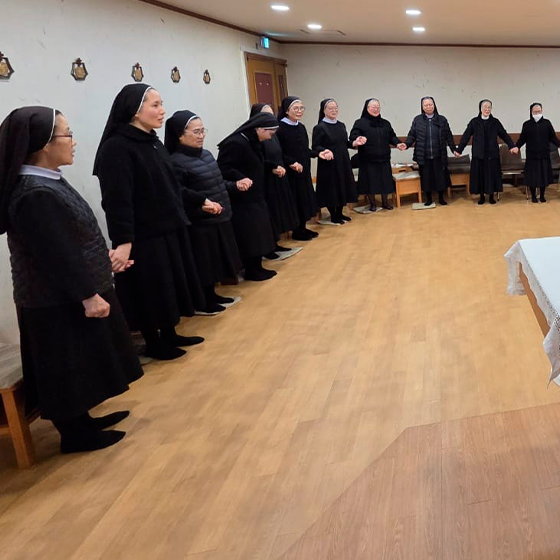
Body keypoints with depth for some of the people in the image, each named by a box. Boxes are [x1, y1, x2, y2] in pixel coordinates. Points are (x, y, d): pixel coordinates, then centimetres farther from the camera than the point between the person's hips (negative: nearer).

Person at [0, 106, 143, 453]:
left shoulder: (47, 182, 7)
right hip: (61, 301, -10)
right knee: (69, 368, 5)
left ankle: (81, 420, 35)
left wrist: (103, 259, 21)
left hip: (68, 295, 10)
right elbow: (57, 254, -25)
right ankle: (75, 434, 21)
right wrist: (87, 295, -21)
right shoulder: (36, 195, -25)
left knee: (79, 365, 20)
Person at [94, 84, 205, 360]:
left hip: (169, 229, 9)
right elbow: (117, 200, -24)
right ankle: (153, 343, 21)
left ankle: (169, 334, 31)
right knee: (150, 291, 4)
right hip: (143, 237, -9)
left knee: (170, 285, 17)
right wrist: (123, 241, -27)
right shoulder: (116, 148, -18)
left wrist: (179, 220, 20)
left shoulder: (153, 142, 10)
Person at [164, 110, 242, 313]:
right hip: (199, 224, -8)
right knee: (202, 265, 1)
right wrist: (202, 200, -33)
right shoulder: (176, 162, -17)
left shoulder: (206, 154, 10)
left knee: (214, 262, 18)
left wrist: (235, 185, 10)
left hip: (219, 219, 9)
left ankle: (211, 295, 33)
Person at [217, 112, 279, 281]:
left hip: (254, 197, 10)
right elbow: (223, 169, -25)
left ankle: (257, 267, 25)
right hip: (242, 200, -10)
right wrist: (240, 179, -34)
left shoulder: (253, 143, 10)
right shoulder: (235, 143, -21)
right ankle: (251, 271, 12)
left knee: (258, 234, 15)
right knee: (248, 236, -1)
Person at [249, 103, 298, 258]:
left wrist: (281, 167, 3)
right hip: (265, 181, -9)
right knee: (269, 213, -3)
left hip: (278, 180, 9)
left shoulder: (273, 134, 10)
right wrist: (273, 168, -22)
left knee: (279, 211, 13)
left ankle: (274, 243, 24)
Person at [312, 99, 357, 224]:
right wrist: (324, 151, -30)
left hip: (343, 163, 6)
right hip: (329, 164, -6)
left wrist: (354, 143, -2)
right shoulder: (319, 128, -9)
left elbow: (345, 143, 17)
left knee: (343, 187, 11)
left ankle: (339, 213, 25)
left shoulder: (341, 125, 10)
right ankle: (333, 216, 13)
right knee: (331, 189, 0)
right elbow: (315, 147, -12)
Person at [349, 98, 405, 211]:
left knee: (385, 180, 9)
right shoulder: (360, 123, -4)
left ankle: (385, 202, 25)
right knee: (370, 181, 2)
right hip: (368, 159, -4)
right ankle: (372, 203, 18)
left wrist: (398, 143, -5)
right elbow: (353, 137, -12)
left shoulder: (385, 123, 12)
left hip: (384, 158, 4)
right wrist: (356, 141, -35)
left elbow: (392, 136, 14)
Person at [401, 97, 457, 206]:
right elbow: (412, 135, 3)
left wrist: (454, 149, 4)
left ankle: (441, 197, 19)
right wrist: (406, 144, -15)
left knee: (440, 176, 3)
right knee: (426, 177, 5)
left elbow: (449, 136, 8)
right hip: (424, 156, 0)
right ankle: (428, 198, 18)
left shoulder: (442, 119, 6)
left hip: (439, 156, 0)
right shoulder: (417, 120, 4)